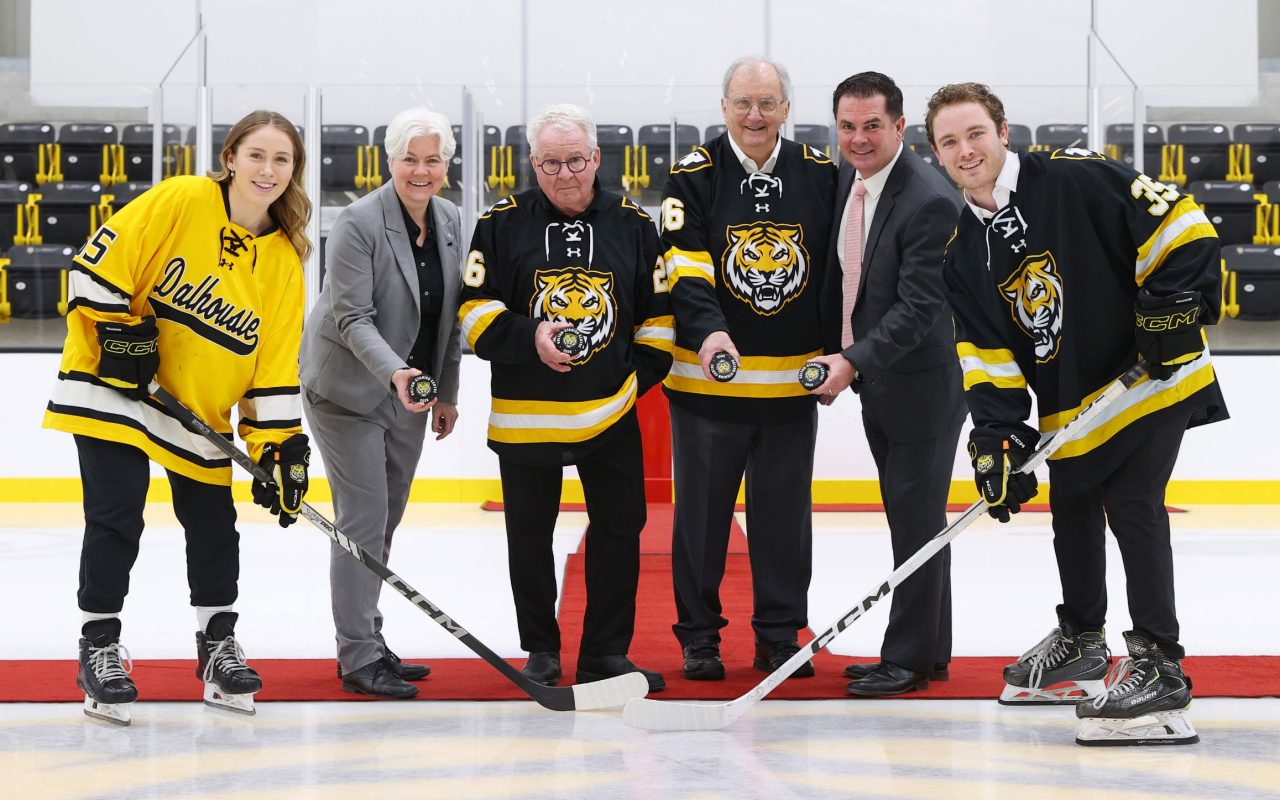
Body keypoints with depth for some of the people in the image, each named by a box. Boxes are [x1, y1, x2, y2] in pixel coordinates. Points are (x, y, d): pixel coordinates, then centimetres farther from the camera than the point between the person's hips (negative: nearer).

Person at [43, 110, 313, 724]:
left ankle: (218, 646, 21)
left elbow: (276, 361, -1)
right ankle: (99, 646, 4)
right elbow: (99, 263, -13)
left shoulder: (284, 261, -2)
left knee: (213, 524, 5)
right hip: (113, 383, -5)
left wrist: (279, 446, -7)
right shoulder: (178, 202, -15)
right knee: (117, 517, -9)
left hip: (199, 405, 5)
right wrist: (118, 330, -19)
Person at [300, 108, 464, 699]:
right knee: (363, 519, -8)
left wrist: (446, 392, 13)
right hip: (349, 389, -7)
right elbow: (353, 318, -20)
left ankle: (365, 644, 23)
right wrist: (395, 373, -34)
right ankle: (359, 657, -3)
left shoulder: (450, 220, 3)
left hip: (409, 390, 7)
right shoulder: (358, 224, -18)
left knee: (386, 520, 13)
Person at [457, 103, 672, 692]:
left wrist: (644, 370, -1)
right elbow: (474, 310, -3)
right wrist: (527, 337, -18)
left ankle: (606, 653, 14)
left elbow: (659, 308, 10)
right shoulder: (501, 224, -3)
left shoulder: (633, 224, 3)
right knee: (529, 534, 7)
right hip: (524, 414, -1)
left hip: (612, 411, 1)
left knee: (620, 527, 3)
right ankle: (540, 651, 21)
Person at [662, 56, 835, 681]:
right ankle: (698, 639, 16)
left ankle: (779, 638, 19)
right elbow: (683, 265, -16)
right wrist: (707, 331, -32)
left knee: (785, 514, 8)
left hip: (792, 383, 2)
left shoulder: (820, 176, 5)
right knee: (702, 512, 4)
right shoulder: (695, 176, -5)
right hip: (706, 378, -2)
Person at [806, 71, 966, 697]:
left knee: (918, 520, -1)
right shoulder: (848, 178, 5)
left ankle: (910, 659, 6)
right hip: (875, 382, 9)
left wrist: (854, 361, -28)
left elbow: (919, 306, -24)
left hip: (922, 383, -9)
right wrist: (833, 356, 12)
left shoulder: (930, 201, -21)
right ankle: (929, 650, 26)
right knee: (907, 519, 16)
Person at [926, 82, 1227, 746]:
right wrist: (998, 436, -12)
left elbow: (1178, 224, -20)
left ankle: (1158, 667, -14)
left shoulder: (1076, 181, -18)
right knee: (1072, 512, 18)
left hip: (1150, 376, -8)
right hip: (1068, 404, 8)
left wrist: (1173, 307, -23)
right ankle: (1081, 645, 38)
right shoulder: (964, 252, 2)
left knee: (1132, 504, -17)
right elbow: (986, 355, -1)